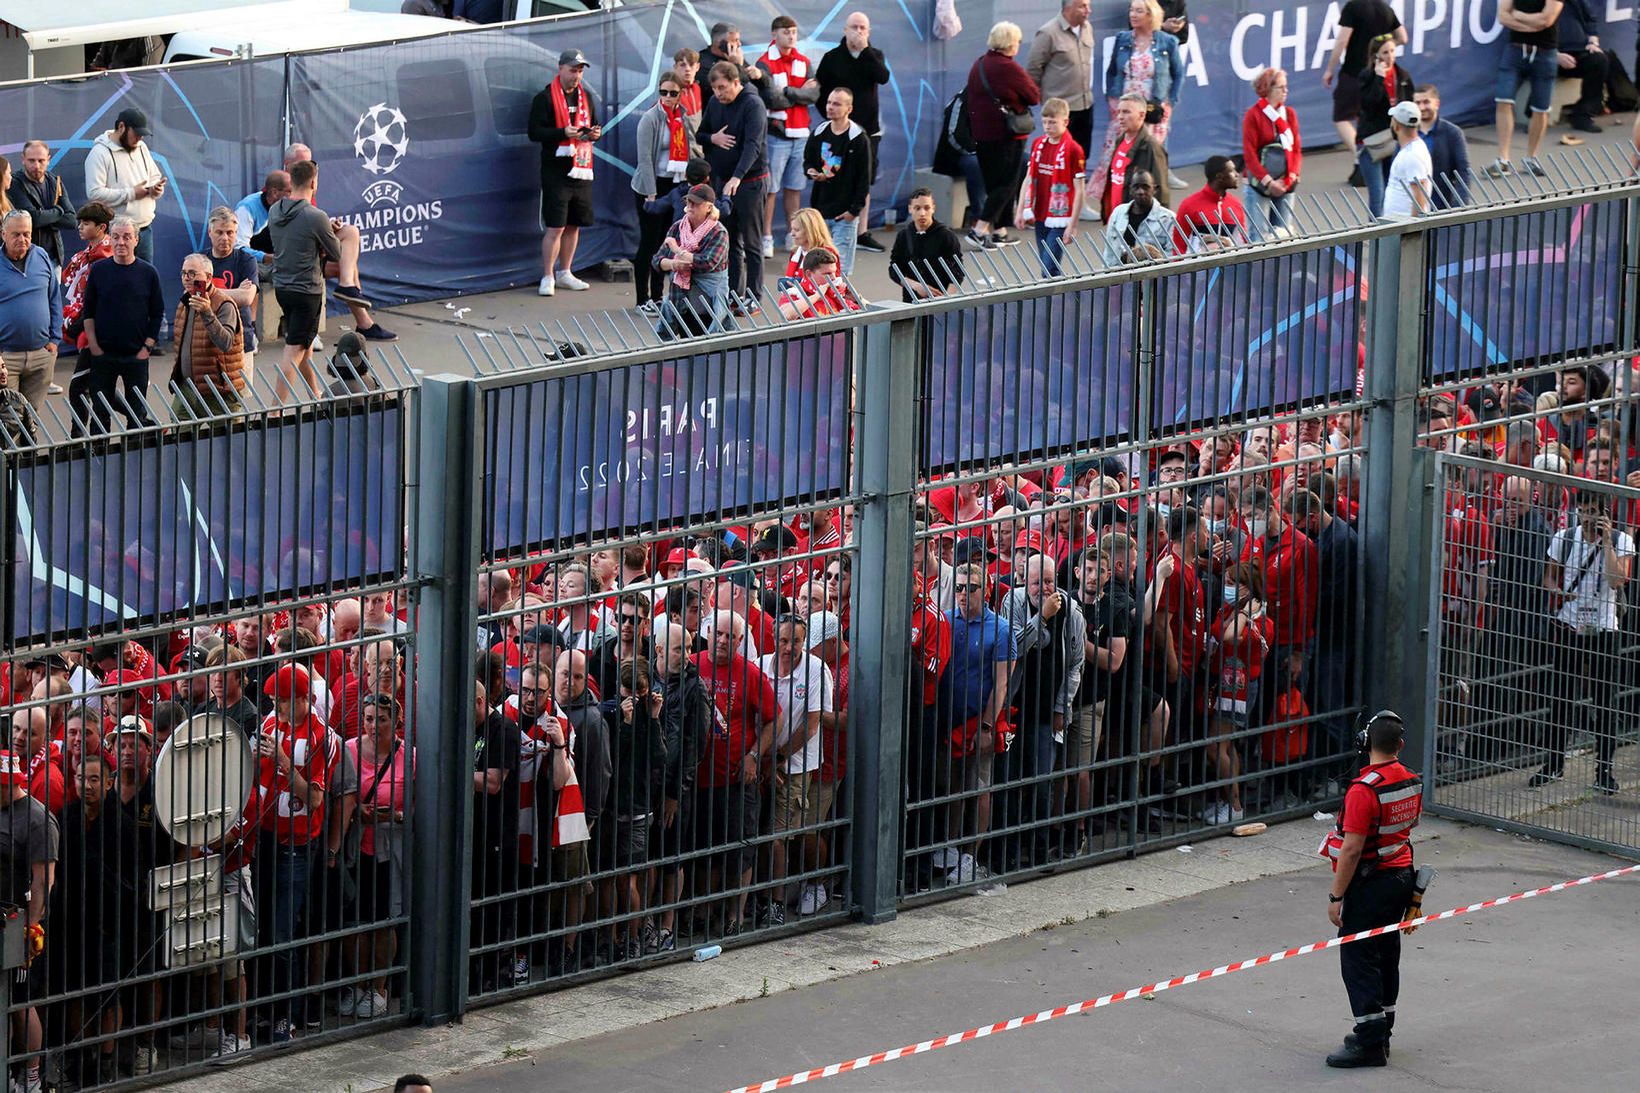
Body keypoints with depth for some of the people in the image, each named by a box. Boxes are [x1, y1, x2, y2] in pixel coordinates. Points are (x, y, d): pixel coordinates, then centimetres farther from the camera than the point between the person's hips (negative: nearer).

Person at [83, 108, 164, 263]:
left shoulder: (141, 148, 12)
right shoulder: (100, 153, -12)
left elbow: (155, 176, 23)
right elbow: (94, 193, -20)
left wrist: (156, 188, -3)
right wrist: (131, 193, -18)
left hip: (145, 228, 7)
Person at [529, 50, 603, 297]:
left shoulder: (586, 96, 15)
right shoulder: (545, 98, -6)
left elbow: (594, 125, 27)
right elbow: (535, 132, -11)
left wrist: (595, 133, 3)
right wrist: (564, 133, -22)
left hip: (582, 169, 7)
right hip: (556, 170, -7)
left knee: (574, 224, 12)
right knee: (555, 227, -9)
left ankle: (564, 273, 24)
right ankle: (547, 277, -3)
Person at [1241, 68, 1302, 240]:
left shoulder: (1290, 113, 8)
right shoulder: (1253, 115, -7)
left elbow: (1297, 148, 9)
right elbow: (1249, 154, -10)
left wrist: (1293, 174, -7)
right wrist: (1268, 181, -16)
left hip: (1285, 186, 5)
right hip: (1259, 186, -5)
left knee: (1283, 233, 5)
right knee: (1259, 234, -7)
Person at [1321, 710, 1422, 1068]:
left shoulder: (1364, 790, -24)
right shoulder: (1412, 782, 2)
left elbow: (1351, 850, -24)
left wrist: (1336, 896, -15)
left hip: (1370, 884, -8)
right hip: (1402, 875, 8)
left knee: (1357, 958, -3)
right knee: (1386, 955, 17)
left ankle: (1370, 1043, -4)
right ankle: (1380, 1034, 26)